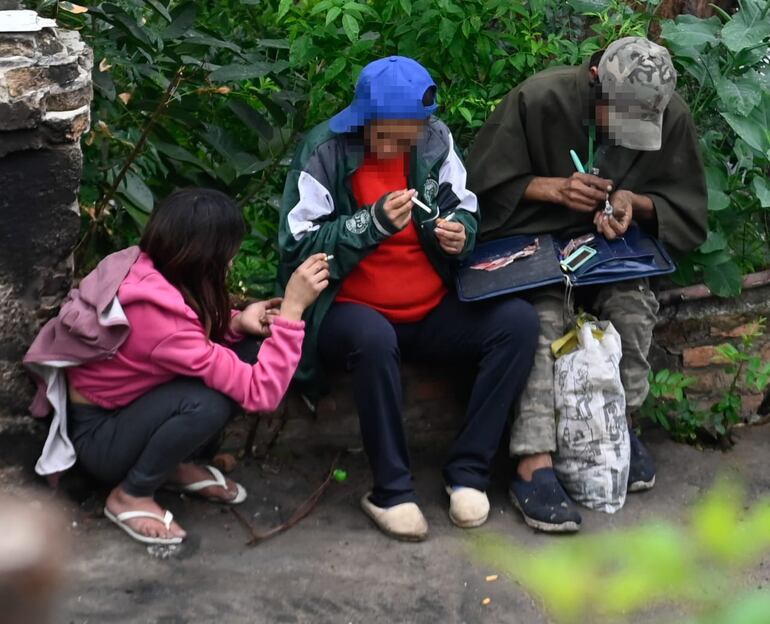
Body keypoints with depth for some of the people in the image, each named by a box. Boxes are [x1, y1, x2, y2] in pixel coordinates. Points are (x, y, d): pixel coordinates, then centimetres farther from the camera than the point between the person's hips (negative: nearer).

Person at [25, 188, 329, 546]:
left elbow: (191, 340, 8)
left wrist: (235, 323, -12)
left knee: (251, 349, -7)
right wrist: (292, 308, -31)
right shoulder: (156, 312, -35)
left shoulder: (143, 269, -13)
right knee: (207, 402, -35)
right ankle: (129, 496, -9)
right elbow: (260, 392, -33)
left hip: (124, 406, 8)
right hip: (97, 435, -8)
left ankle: (178, 465, 7)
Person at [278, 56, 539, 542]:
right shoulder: (325, 151, -10)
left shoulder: (436, 142, 2)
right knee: (374, 337, -39)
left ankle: (468, 469, -13)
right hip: (351, 313, -5)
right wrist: (373, 222, -26)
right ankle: (392, 489, -24)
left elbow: (467, 212, 14)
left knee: (519, 321, -18)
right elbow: (298, 248, -14)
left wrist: (461, 234, -11)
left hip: (432, 313, 5)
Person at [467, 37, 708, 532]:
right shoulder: (540, 99, -17)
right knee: (543, 315, -30)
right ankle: (534, 464, -34)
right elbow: (485, 180, -8)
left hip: (614, 245, 2)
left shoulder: (673, 118, -10)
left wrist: (633, 202, -21)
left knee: (634, 303, -29)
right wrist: (555, 188, -24)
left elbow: (684, 208, 0)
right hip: (537, 239, -2)